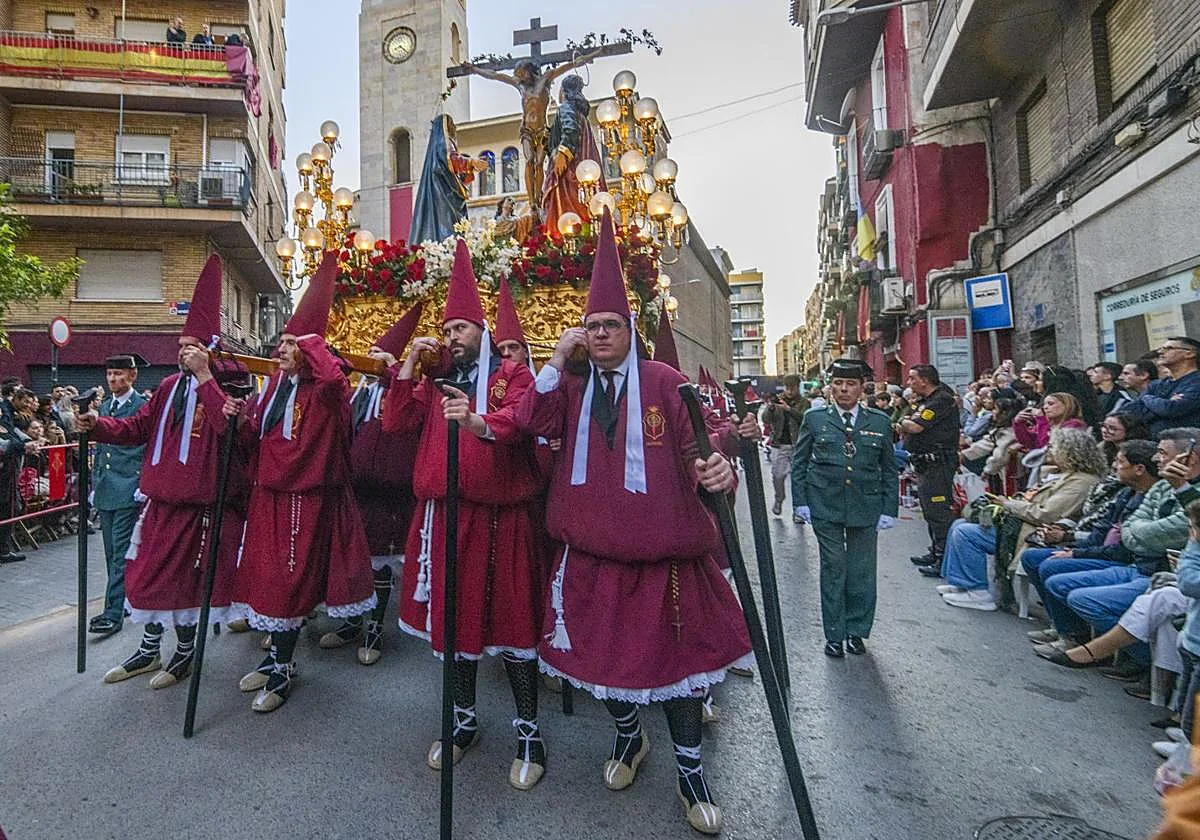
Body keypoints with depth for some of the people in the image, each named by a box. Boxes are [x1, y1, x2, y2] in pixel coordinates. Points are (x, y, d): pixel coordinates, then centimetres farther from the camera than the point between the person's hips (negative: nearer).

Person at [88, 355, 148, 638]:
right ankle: (123, 601, 27)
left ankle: (114, 612, -1)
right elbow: (99, 448, 20)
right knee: (112, 553, 15)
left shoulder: (142, 407, -8)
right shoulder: (104, 407, 15)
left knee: (120, 553, -6)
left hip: (128, 491, -8)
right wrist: (94, 484, 17)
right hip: (105, 491, 8)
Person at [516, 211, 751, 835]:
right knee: (605, 647, 17)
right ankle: (628, 736, 46)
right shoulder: (572, 386, 6)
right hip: (593, 551, 3)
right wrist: (557, 360, -14)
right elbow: (534, 424, -10)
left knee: (678, 649, 8)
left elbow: (692, 451, -6)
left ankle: (689, 768, 30)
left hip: (663, 548, -2)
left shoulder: (664, 381, -3)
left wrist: (714, 470, -28)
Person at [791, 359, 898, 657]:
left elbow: (890, 470, 9)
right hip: (825, 508, -1)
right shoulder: (814, 419, 2)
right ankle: (834, 635, 18)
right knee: (833, 569, 6)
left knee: (862, 571, 8)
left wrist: (889, 509, 3)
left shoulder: (880, 422, 5)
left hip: (866, 508, 1)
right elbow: (798, 463, 5)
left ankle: (857, 632, 26)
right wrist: (801, 501, -1)